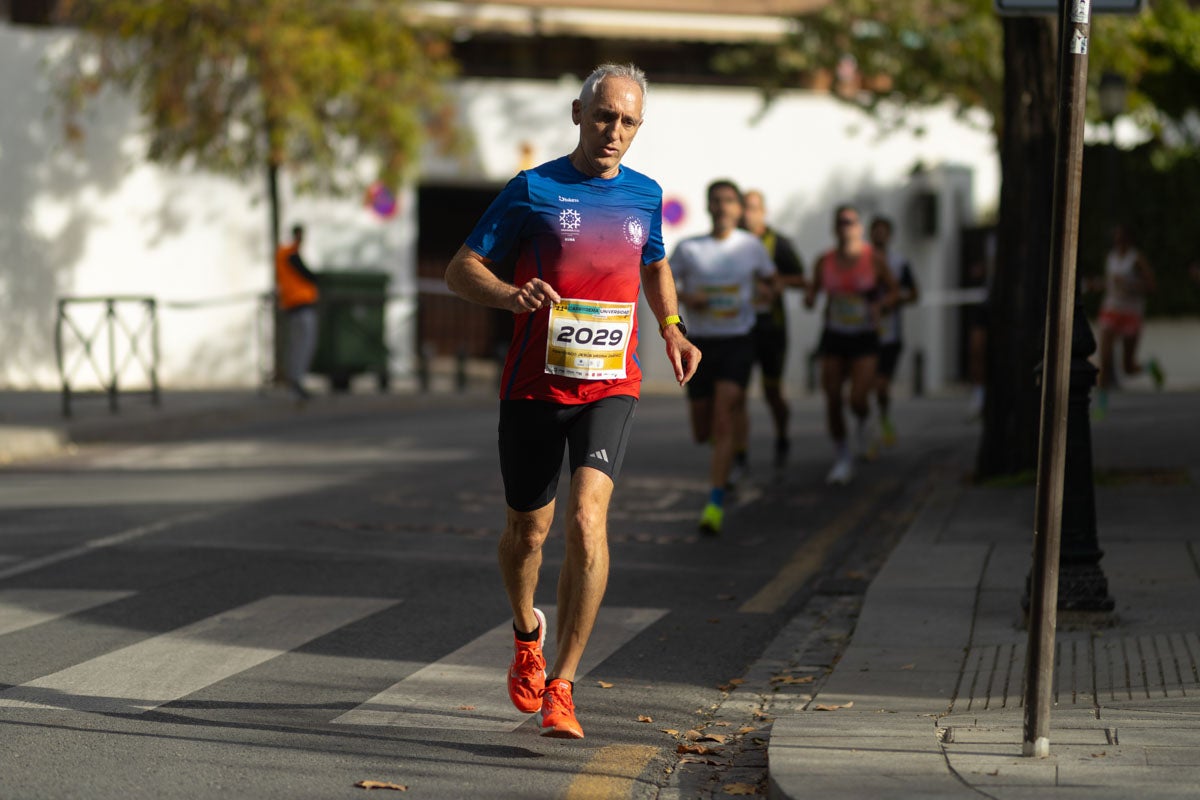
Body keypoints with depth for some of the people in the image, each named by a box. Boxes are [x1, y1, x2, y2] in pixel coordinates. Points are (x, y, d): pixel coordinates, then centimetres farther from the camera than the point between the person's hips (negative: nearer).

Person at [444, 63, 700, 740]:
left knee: (588, 518, -19)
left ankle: (561, 685, -15)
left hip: (611, 386, 1)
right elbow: (461, 269, -2)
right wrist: (512, 295, -22)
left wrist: (672, 328, 12)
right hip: (535, 386, -1)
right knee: (529, 531, 10)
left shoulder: (645, 195, 8)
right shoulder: (533, 190, -3)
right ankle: (527, 631, 44)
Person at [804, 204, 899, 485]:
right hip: (834, 336, 2)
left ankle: (864, 422, 25)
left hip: (864, 338, -2)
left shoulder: (874, 259, -5)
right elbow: (813, 290, 12)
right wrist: (809, 297, -11)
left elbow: (893, 291, 6)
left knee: (858, 400, -13)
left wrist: (880, 305, -14)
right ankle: (842, 459, 17)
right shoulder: (825, 262, 1)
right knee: (832, 400, 0)